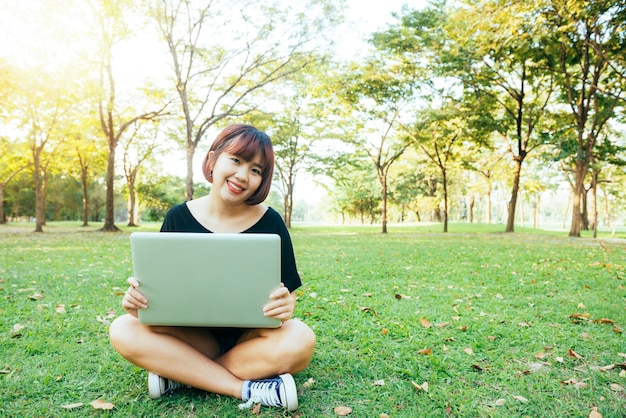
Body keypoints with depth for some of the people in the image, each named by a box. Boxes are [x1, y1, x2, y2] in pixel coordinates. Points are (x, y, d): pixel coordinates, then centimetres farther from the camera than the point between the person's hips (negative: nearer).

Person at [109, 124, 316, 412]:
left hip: (252, 338, -1)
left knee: (299, 340, -33)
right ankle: (248, 389, -23)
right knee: (123, 331, -23)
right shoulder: (179, 217, -5)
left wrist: (286, 306, -32)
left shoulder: (270, 223, -10)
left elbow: (288, 294, -7)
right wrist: (139, 297, -24)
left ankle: (179, 373, -17)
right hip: (195, 336, 2)